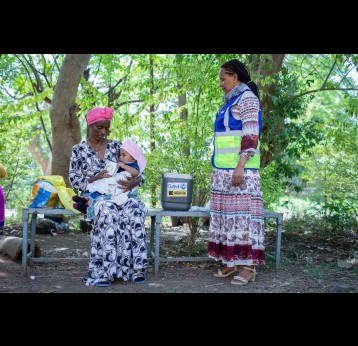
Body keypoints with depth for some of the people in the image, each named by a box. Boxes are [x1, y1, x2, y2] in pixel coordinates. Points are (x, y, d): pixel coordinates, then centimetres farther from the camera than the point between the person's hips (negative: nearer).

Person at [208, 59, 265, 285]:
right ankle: (231, 261, 9)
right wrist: (217, 168, 21)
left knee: (242, 210, -11)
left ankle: (248, 265, -9)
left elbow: (251, 135, -16)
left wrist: (240, 166, -23)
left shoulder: (247, 98, -6)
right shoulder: (231, 101, 21)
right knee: (228, 211, 6)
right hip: (226, 168, 9)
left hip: (240, 166, -9)